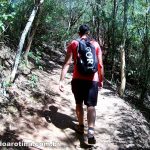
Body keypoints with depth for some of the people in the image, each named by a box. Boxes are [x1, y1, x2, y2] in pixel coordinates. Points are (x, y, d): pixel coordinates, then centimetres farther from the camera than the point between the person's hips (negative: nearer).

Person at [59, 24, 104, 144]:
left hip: (78, 79, 0)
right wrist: (101, 80, 16)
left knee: (79, 103, 18)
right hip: (92, 79, 0)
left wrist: (62, 80, -5)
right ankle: (91, 132, -16)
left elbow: (67, 63, -5)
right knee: (91, 105, -1)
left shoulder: (73, 44, 3)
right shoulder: (96, 44, 6)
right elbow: (100, 65, 5)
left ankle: (81, 126, 30)